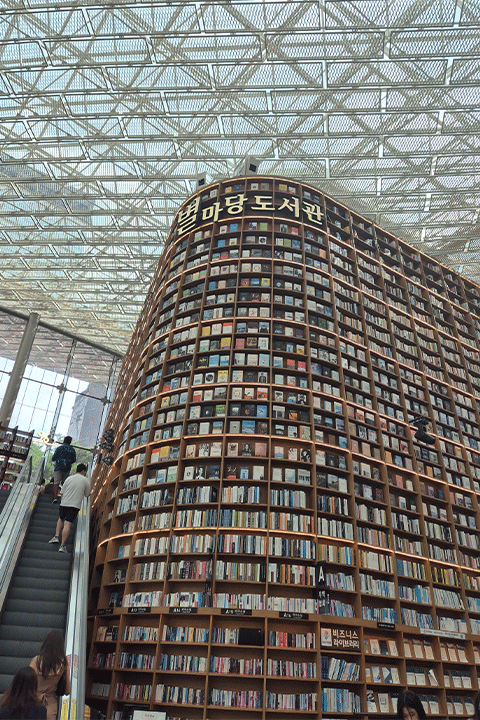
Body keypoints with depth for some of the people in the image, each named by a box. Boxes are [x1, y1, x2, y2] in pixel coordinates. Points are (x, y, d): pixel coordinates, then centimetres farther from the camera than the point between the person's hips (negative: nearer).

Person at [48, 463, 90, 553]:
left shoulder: (69, 478, 8)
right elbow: (87, 495, 12)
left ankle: (56, 536, 15)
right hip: (75, 505, -3)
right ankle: (62, 546, -10)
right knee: (67, 524, -7)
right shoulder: (85, 481, 3)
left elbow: (62, 493, 10)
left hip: (64, 503, 3)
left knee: (60, 519, 27)